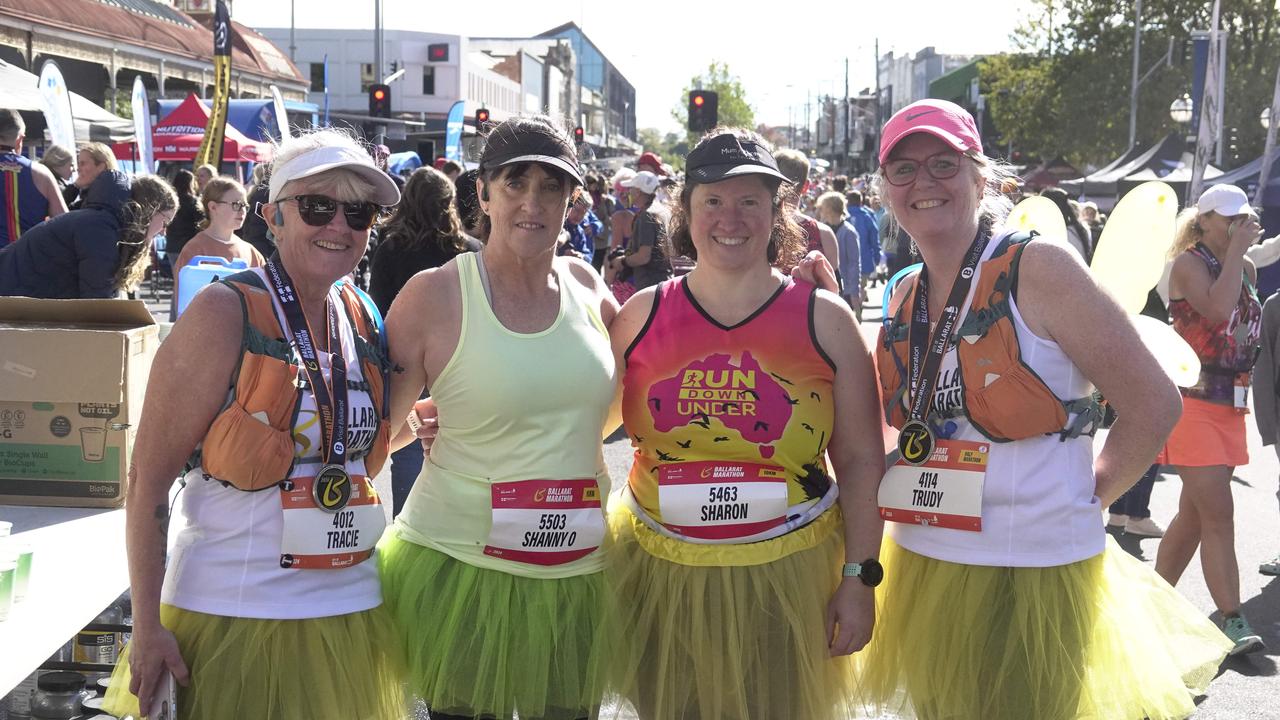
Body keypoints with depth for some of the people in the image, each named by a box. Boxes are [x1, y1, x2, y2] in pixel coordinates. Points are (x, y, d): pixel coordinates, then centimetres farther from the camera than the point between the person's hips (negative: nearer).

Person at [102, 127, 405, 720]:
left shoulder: (363, 319, 6)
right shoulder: (226, 311, -12)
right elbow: (149, 477, -13)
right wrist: (147, 626, -15)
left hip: (349, 606, 6)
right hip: (233, 614, -6)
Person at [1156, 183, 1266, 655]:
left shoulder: (1247, 269, 15)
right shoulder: (1189, 262, -6)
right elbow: (1217, 308, -24)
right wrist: (1235, 249, -16)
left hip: (1230, 402, 8)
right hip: (1194, 399, -8)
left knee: (1195, 513, 12)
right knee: (1218, 514, -12)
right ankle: (1234, 623, -11)